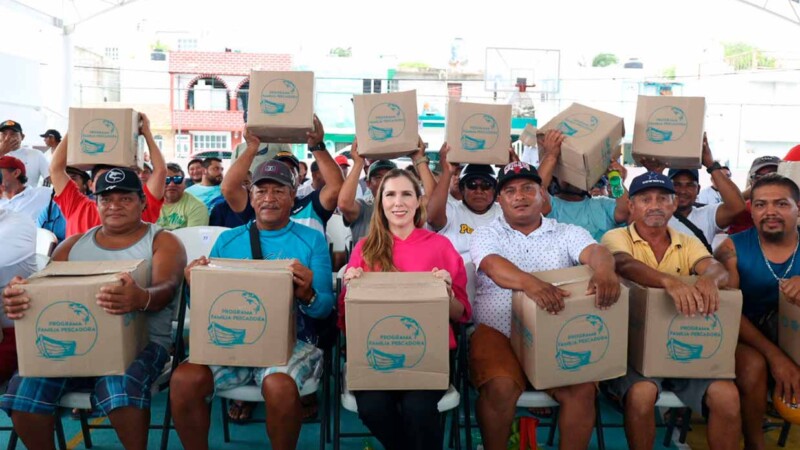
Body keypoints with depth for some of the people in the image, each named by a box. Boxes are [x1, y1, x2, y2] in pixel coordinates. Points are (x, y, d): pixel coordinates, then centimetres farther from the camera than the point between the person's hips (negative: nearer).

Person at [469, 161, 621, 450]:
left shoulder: (568, 234, 11)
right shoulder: (486, 236, 6)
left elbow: (595, 252, -10)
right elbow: (495, 266, -17)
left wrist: (605, 271, -36)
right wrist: (531, 284, -39)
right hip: (498, 333, -1)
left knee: (582, 391, -22)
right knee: (500, 388, -27)